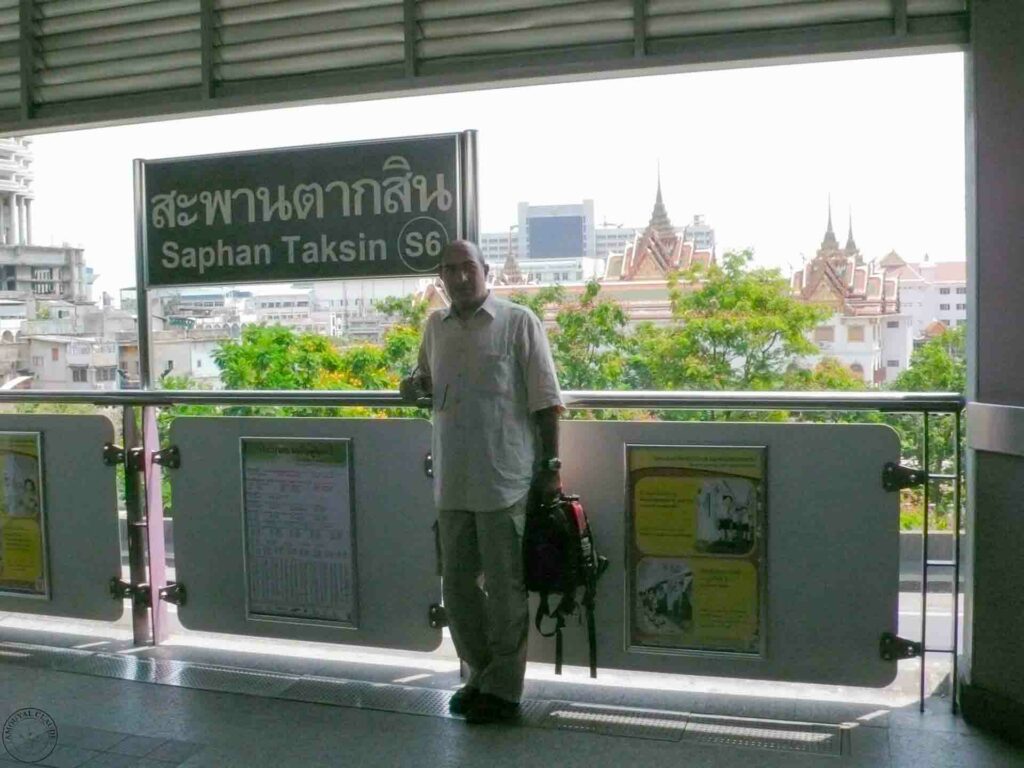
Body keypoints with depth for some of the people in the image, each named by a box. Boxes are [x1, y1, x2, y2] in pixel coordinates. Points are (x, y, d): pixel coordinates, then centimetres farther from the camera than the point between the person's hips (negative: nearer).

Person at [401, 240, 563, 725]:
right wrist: (416, 386, 7)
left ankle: (503, 690, 16)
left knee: (505, 587, 3)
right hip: (452, 481, 6)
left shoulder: (518, 322, -3)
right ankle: (481, 674, 30)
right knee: (458, 582, 13)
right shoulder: (436, 326, 12)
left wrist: (551, 465, -9)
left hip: (505, 480, -5)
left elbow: (545, 399, -5)